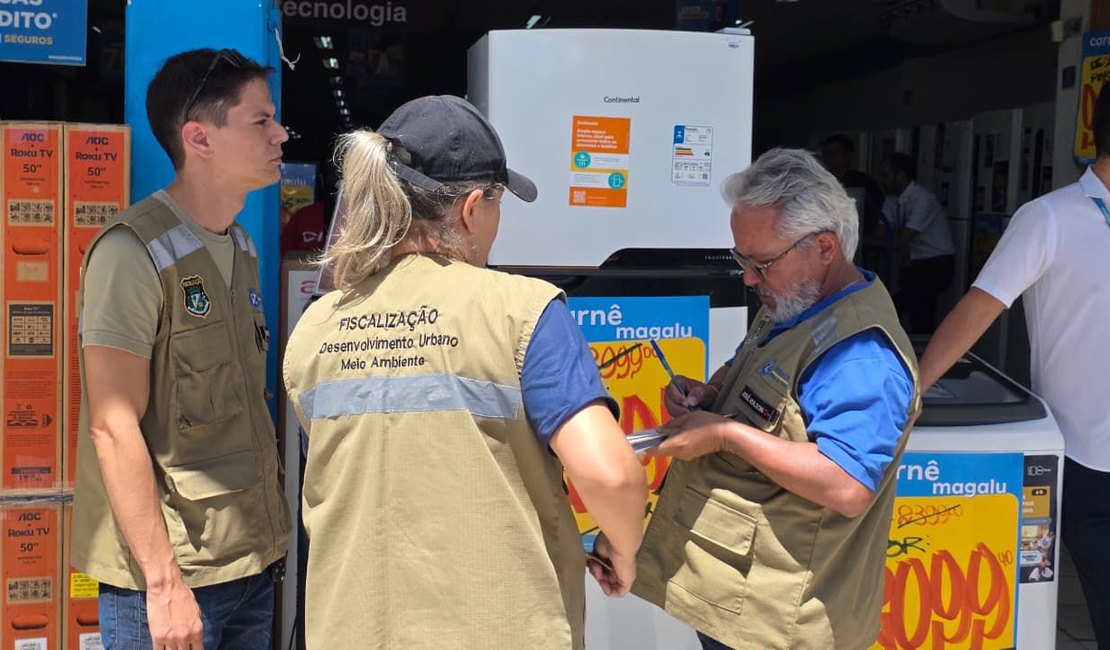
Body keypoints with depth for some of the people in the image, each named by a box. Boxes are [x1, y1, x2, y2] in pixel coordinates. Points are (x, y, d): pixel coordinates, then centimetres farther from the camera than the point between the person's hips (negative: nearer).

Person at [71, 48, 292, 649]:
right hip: (172, 575, -7)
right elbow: (115, 427, -17)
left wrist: (270, 532, 11)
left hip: (255, 559, 7)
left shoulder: (241, 248, 9)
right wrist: (163, 581, -19)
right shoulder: (134, 252, -15)